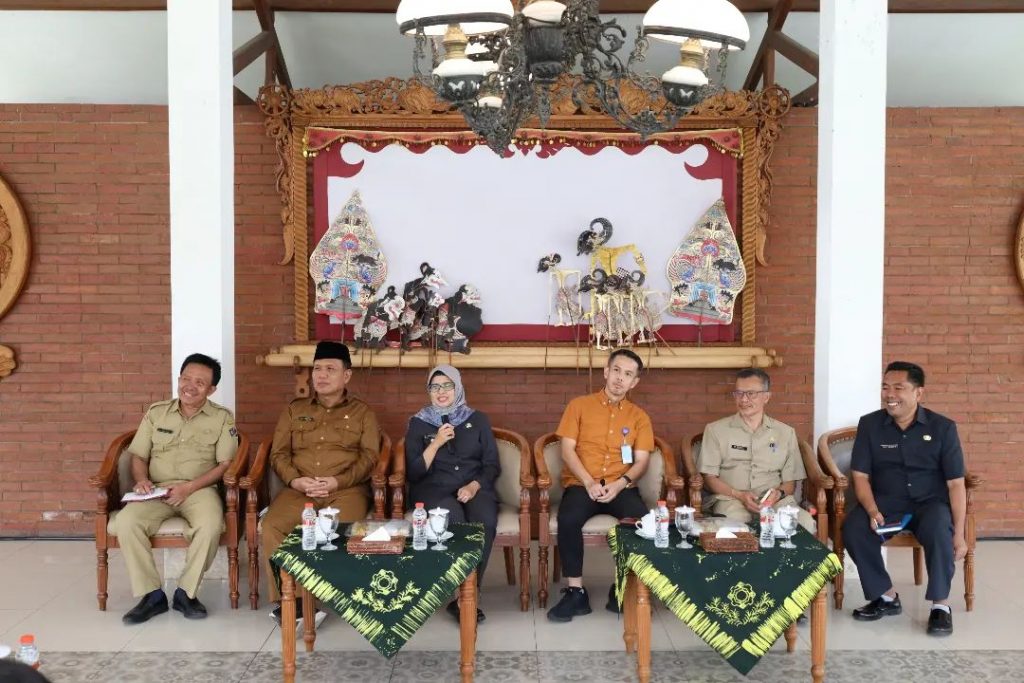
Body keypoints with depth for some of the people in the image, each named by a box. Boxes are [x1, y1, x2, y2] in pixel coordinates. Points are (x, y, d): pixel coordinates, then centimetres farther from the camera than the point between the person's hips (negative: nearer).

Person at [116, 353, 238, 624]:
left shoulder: (222, 418, 3)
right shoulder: (156, 412, 12)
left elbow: (225, 464, -3)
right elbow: (138, 456, 13)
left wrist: (189, 487, -15)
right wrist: (142, 480, -9)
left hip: (199, 489, -2)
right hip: (157, 490, 3)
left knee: (210, 526, -34)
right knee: (126, 522, -27)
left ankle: (186, 592, -12)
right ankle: (151, 594, -14)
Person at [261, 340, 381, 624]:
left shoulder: (362, 412, 15)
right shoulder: (294, 409, 21)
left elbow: (369, 456, 3)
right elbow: (279, 453, 13)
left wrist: (338, 481, -14)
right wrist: (295, 480, -8)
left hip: (347, 489, -2)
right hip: (298, 489, 2)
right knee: (271, 527, -28)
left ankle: (300, 600, -21)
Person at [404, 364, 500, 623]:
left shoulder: (477, 420, 13)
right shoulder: (418, 423, 9)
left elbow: (492, 465, 8)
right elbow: (413, 473, 1)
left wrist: (474, 486, -11)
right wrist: (436, 443, -11)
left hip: (475, 488, 1)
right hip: (434, 490, -1)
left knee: (485, 522, -33)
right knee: (455, 520, -35)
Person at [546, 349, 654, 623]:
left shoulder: (639, 416, 14)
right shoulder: (579, 405, 9)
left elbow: (641, 461, 5)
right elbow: (567, 450, 0)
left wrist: (619, 484, -15)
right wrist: (589, 482, -15)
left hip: (621, 487, 1)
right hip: (582, 484, -1)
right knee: (568, 519, -34)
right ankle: (576, 592, -18)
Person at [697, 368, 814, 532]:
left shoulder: (786, 433, 17)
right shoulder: (716, 430, 10)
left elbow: (790, 481, 17)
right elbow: (709, 479, 6)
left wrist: (779, 493, -7)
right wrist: (739, 495, -11)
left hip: (774, 500, 3)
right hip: (730, 499, -3)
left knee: (806, 523, -29)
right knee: (729, 524, -39)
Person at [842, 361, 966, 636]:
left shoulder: (943, 427, -4)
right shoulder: (869, 424, -2)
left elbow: (956, 484, -4)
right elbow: (860, 476, -3)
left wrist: (959, 533, -11)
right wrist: (873, 512, -21)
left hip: (930, 502, -1)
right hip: (885, 500, 1)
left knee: (939, 531, -35)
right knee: (853, 529, -28)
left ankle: (941, 604, -12)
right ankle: (886, 597, -6)